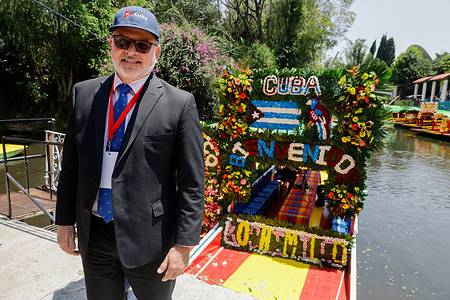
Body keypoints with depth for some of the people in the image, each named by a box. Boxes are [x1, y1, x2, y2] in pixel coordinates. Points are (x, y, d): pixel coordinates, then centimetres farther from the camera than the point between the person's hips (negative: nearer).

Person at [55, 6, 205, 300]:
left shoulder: (180, 103, -12)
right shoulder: (84, 93, 3)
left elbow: (192, 183, -12)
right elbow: (71, 165, 8)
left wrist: (183, 245, -12)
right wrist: (65, 220, 9)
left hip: (149, 239, -3)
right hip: (93, 235, 4)